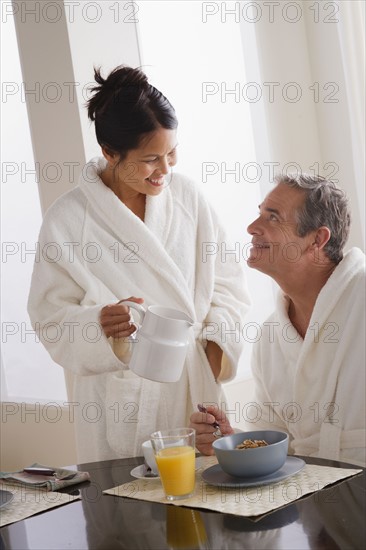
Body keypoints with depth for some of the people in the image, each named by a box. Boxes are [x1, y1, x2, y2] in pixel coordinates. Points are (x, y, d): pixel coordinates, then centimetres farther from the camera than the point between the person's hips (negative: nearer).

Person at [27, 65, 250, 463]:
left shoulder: (185, 195, 2)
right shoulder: (66, 220, -10)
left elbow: (226, 282, 9)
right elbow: (51, 319, -7)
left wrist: (216, 345, -3)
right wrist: (100, 325, -25)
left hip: (195, 386, 3)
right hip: (120, 400, -3)